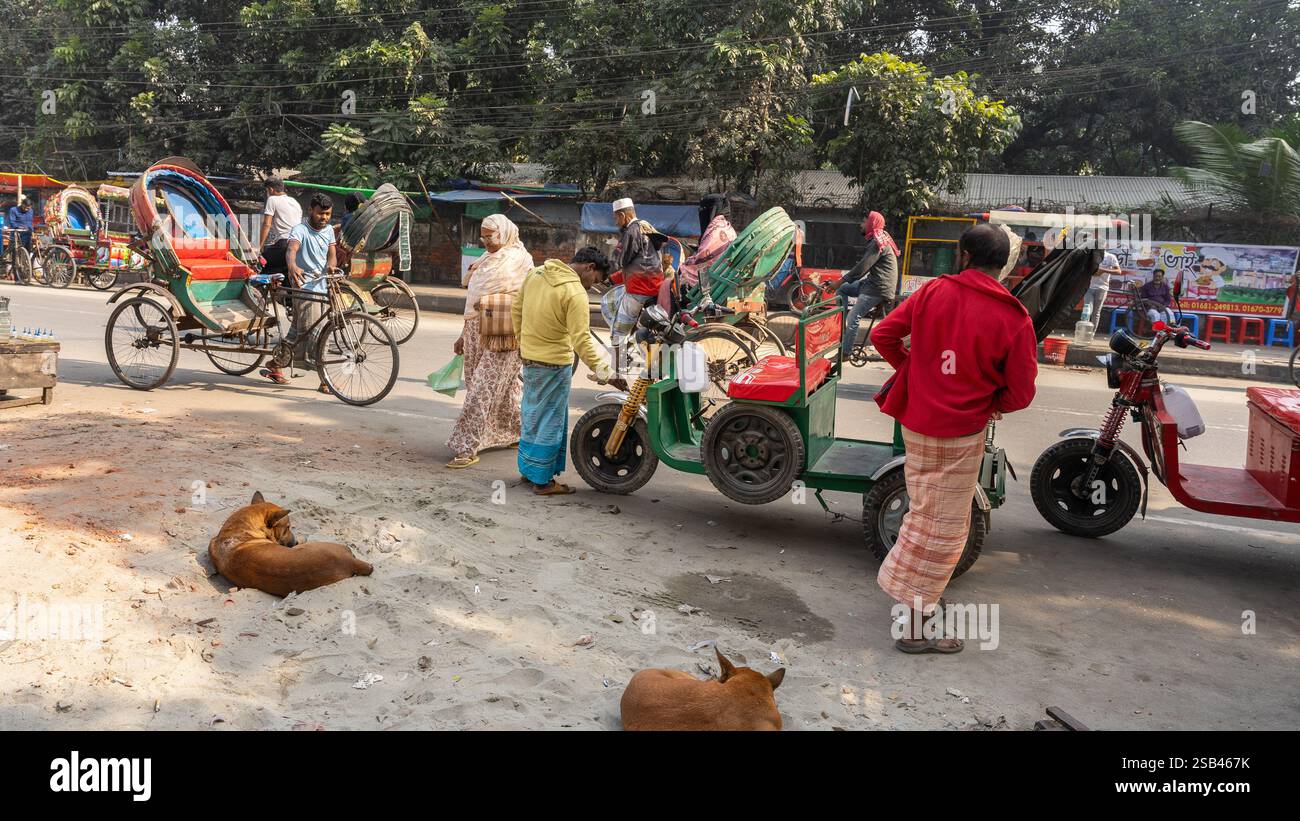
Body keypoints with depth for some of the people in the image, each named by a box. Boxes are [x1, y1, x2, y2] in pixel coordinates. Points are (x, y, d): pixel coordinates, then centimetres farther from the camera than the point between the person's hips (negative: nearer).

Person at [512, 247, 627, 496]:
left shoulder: (536, 273, 4)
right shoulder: (575, 293, -20)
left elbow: (516, 309, 13)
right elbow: (581, 341, -23)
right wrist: (606, 372, -22)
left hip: (529, 356, 8)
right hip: (554, 363, -8)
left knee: (531, 417, 19)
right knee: (550, 422, 3)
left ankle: (528, 469, 32)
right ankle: (542, 480, 11)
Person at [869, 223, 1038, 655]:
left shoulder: (932, 292, -5)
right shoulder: (1014, 319, -13)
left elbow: (882, 335, -1)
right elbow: (1021, 393, -11)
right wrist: (989, 405, 10)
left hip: (916, 423, 4)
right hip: (963, 433, -4)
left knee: (923, 511, 24)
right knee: (944, 528, 7)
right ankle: (918, 625, 14)